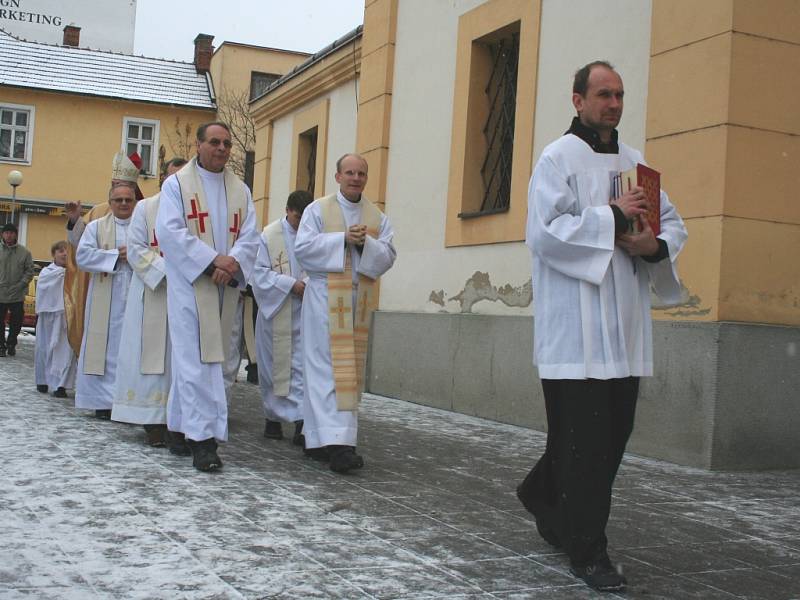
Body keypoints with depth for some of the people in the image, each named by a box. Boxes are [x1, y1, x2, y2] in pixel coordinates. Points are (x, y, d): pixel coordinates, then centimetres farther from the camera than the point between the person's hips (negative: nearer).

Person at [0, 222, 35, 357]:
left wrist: (22, 284, -10)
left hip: (17, 295, 0)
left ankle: (11, 344, 26)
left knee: (16, 322, 8)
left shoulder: (24, 252, 0)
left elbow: (29, 271, 1)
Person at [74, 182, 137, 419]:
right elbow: (82, 256, -3)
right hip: (105, 301, 0)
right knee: (105, 348, -1)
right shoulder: (96, 226, 10)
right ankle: (103, 401, 3)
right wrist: (117, 255, -8)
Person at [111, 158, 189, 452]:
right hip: (152, 292, -1)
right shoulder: (146, 208, 8)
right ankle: (153, 421, 3)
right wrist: (166, 271, -13)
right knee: (152, 356, -1)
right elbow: (136, 249, 0)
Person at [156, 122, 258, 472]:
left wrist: (233, 263, -16)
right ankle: (203, 437, -10)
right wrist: (214, 259, -18)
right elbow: (169, 231, -10)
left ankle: (183, 424, 19)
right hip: (190, 283, -5)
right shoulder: (176, 184, 2)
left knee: (219, 360, 6)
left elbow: (250, 236, 5)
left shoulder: (240, 190, 14)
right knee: (197, 360, -9)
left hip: (226, 288, 5)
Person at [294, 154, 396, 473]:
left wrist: (365, 243, -14)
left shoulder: (377, 217, 13)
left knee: (350, 368, 5)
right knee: (328, 368, -10)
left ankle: (319, 436, 14)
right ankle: (336, 441, -16)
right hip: (325, 297, -4)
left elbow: (387, 256, 5)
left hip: (359, 300, 5)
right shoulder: (318, 209, 3)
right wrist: (343, 238, -14)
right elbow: (303, 247, -7)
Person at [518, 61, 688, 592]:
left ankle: (543, 494, 35)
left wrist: (656, 245, -4)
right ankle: (588, 550, 6)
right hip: (576, 325, -7)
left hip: (625, 327, 7)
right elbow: (544, 232, -14)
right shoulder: (558, 159, -3)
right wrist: (612, 216, -15)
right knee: (586, 438, -5)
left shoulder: (634, 163, 17)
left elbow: (673, 223, 19)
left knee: (614, 429, 11)